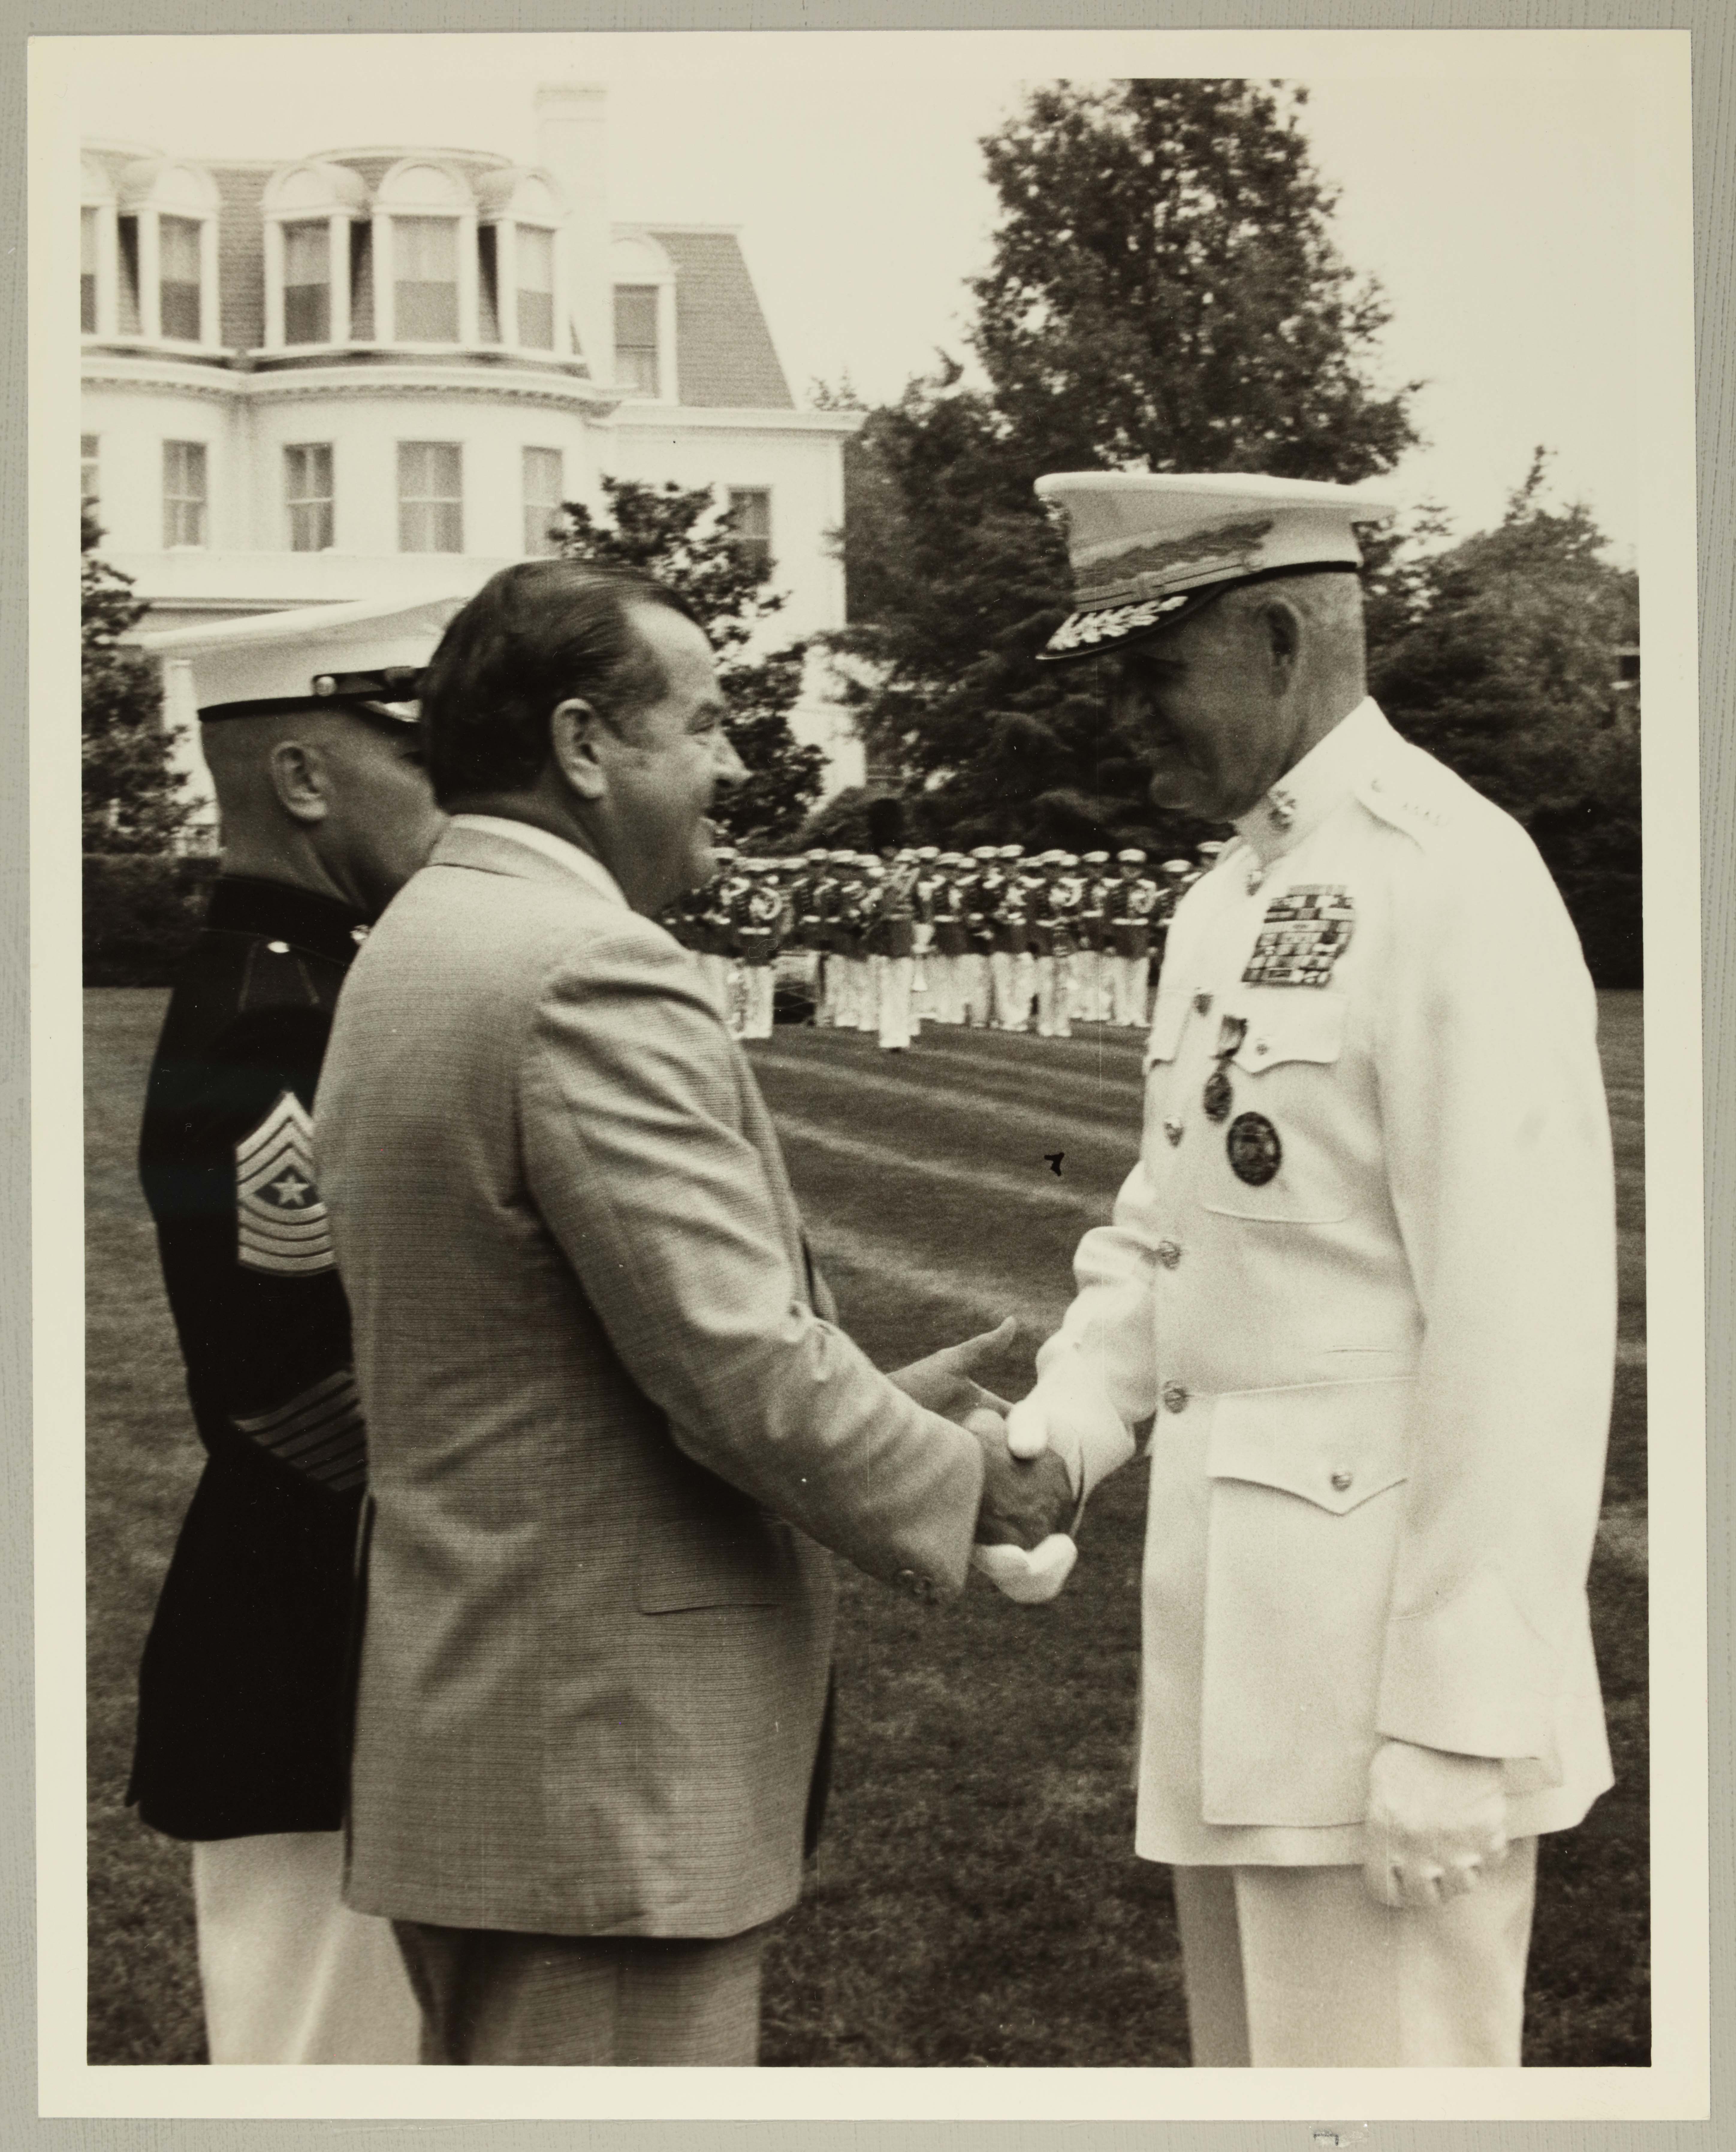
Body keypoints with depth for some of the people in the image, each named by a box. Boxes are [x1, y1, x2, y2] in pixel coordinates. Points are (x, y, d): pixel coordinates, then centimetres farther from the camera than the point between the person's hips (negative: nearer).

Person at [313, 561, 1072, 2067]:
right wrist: (967, 1484, -5)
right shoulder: (590, 976, -20)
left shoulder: (412, 949, 12)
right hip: (609, 1766, -10)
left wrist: (869, 1399, 15)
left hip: (468, 1716, 10)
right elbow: (741, 1369, -22)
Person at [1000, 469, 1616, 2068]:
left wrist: (1461, 1722, -19)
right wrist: (1066, 1423, 0)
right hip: (1239, 1636, 9)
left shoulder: (1454, 879, -13)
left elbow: (1524, 1329, -18)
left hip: (1387, 1632, -9)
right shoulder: (1228, 900, 14)